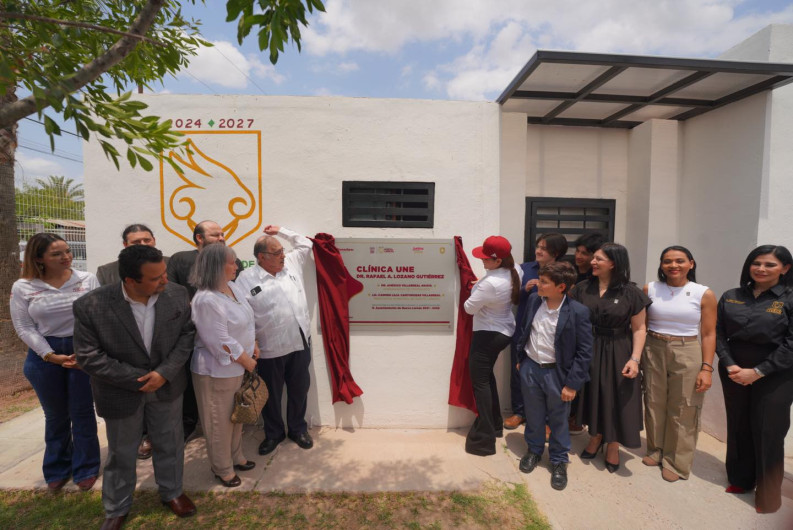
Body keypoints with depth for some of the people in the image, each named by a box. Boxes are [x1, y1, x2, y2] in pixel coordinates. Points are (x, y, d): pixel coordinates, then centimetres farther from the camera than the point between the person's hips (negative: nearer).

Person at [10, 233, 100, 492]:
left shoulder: (87, 280, -6)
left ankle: (85, 468, 26)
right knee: (55, 415, 16)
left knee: (82, 412, 8)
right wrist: (51, 356, -12)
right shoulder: (23, 287, -4)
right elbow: (24, 327, -3)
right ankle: (57, 469, 37)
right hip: (44, 355, 1)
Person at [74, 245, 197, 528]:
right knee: (121, 453, 18)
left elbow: (187, 334, -7)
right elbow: (89, 357, -17)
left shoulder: (177, 295, -16)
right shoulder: (91, 306, -21)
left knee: (169, 443, 18)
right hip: (121, 392, -1)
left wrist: (165, 372, -18)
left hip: (168, 386, 2)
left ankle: (172, 492, 42)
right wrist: (139, 379, -19)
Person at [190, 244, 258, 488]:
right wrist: (247, 362, -15)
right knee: (220, 421, 12)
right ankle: (222, 469, 32)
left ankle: (236, 456, 43)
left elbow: (247, 321, 13)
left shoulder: (233, 288, 1)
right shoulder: (206, 300, -26)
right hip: (217, 371, -8)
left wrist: (252, 346, 4)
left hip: (237, 367, 8)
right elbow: (221, 342, -25)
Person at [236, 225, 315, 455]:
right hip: (270, 350, -3)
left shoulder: (291, 263, 4)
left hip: (300, 343, 4)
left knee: (299, 389, 17)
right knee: (271, 394, 15)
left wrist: (281, 230, 11)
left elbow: (305, 244, 18)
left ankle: (297, 429, 39)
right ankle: (273, 433, 39)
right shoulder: (246, 279, -9)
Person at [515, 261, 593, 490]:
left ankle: (559, 460, 37)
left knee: (558, 420, 15)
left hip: (556, 373, -4)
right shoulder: (533, 300, -6)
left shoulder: (578, 312, -19)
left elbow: (584, 352, -13)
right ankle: (534, 450, 44)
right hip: (530, 368, 4)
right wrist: (520, 358, 12)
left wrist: (572, 384, -13)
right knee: (533, 415, 20)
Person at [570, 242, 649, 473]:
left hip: (617, 354, -2)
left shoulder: (631, 293, -9)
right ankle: (595, 438, 37)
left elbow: (639, 329, -7)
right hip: (588, 351, 2)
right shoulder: (582, 288, -2)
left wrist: (635, 358, -14)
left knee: (616, 399, 9)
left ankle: (613, 446, 32)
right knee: (593, 396, 14)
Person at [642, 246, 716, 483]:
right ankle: (655, 451, 34)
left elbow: (709, 335, -2)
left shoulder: (704, 294, -4)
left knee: (682, 411, 8)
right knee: (654, 405, 14)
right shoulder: (650, 289, -1)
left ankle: (676, 462, 26)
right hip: (653, 351, 2)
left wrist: (706, 368, -6)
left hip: (687, 354, -1)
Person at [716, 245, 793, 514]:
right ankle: (740, 479, 31)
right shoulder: (730, 297, 4)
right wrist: (729, 365, -11)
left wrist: (758, 372, -15)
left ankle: (768, 495, 22)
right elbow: (718, 333, 2)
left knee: (768, 433, 5)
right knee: (738, 427, 13)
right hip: (733, 372, 3)